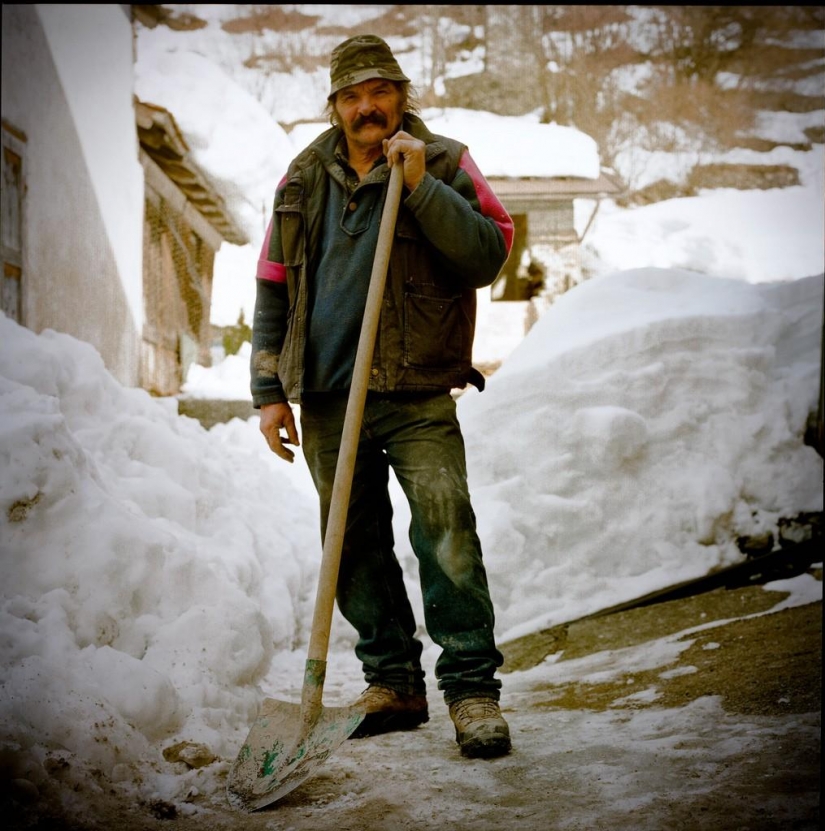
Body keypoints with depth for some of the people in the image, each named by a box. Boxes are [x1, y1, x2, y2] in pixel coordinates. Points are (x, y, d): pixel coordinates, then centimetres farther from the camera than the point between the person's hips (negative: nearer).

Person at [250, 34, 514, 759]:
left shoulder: (442, 163, 3)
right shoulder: (304, 181, 12)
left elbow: (489, 255, -10)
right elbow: (274, 290, 14)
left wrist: (421, 187, -18)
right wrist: (269, 391, 8)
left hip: (417, 397, -4)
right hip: (326, 402, 4)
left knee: (445, 529, -15)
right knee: (355, 547, 8)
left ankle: (472, 687, -9)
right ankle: (394, 684, 19)